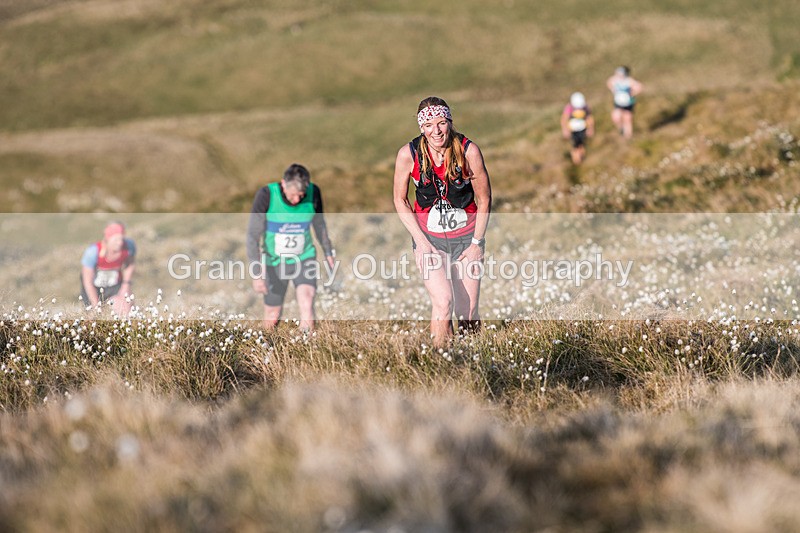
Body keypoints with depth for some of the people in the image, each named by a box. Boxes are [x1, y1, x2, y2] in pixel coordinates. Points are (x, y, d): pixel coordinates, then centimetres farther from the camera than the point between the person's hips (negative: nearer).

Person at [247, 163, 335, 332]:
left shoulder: (313, 192, -19)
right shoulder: (266, 195, -27)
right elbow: (253, 235, -22)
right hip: (275, 262, -1)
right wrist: (257, 272, -26)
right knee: (272, 317, 9)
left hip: (304, 259, 1)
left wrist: (328, 253, 12)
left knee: (307, 304, -25)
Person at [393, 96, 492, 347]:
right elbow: (400, 200, 0)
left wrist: (476, 243, -4)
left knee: (467, 313, 0)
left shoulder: (469, 151, -14)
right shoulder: (408, 154, -13)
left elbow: (484, 200, -3)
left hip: (466, 236, 1)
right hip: (428, 236, 0)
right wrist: (421, 241, -7)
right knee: (443, 302, -21)